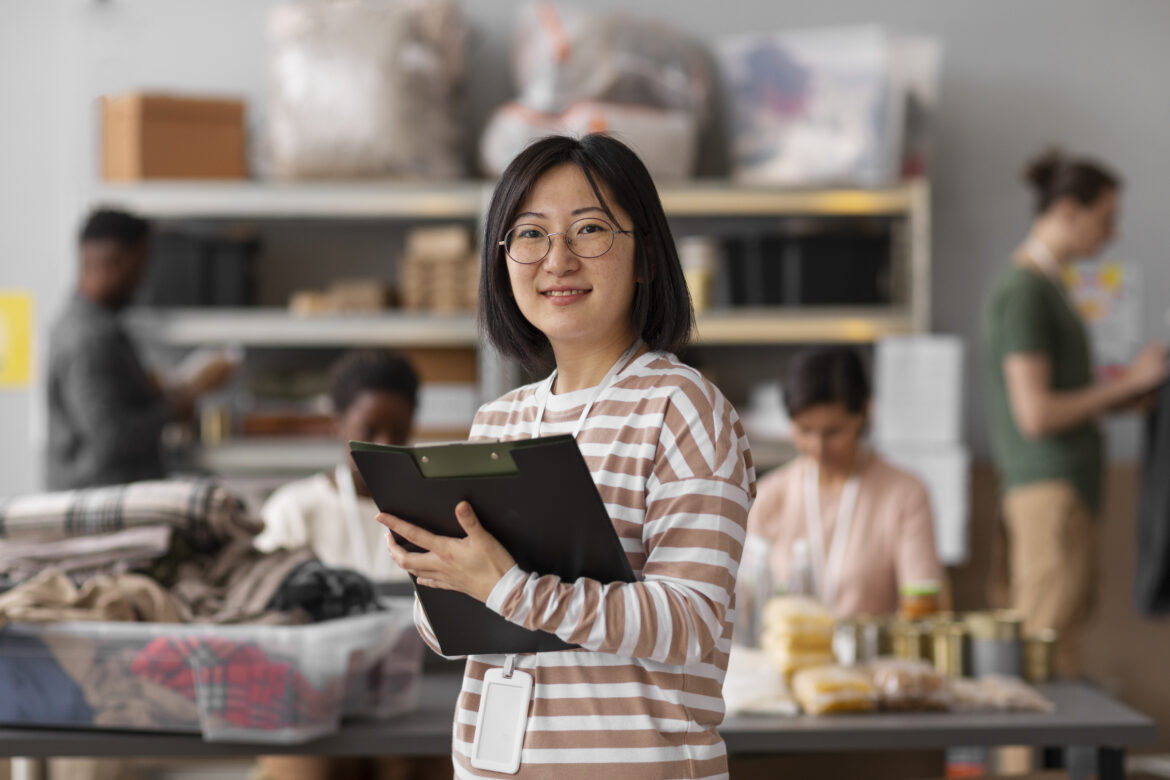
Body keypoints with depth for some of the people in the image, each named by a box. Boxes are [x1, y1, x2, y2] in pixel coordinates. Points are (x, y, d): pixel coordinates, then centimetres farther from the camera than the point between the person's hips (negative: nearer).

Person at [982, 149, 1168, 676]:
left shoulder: (1042, 285, 17)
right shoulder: (1025, 292, -13)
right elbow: (1036, 414, -18)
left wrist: (1120, 392, 12)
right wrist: (1124, 384, -10)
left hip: (1062, 488, 10)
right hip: (1051, 490, -10)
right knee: (1051, 654, -8)